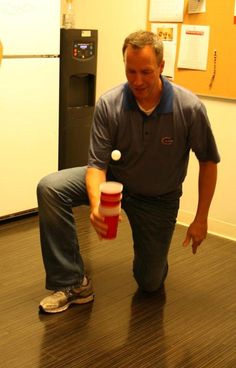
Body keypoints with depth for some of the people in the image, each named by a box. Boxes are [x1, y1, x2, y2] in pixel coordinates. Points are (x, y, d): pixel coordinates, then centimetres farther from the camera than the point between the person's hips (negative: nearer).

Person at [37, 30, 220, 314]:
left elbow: (208, 162, -11)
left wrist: (201, 218, -8)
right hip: (114, 179, 1)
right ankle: (73, 283, -17)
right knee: (50, 187, -26)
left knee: (150, 284, 7)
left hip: (159, 198, 0)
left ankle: (154, 251, 44)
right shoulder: (108, 104, -23)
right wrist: (95, 203, -42)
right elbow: (97, 164, -21)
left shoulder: (189, 108, -25)